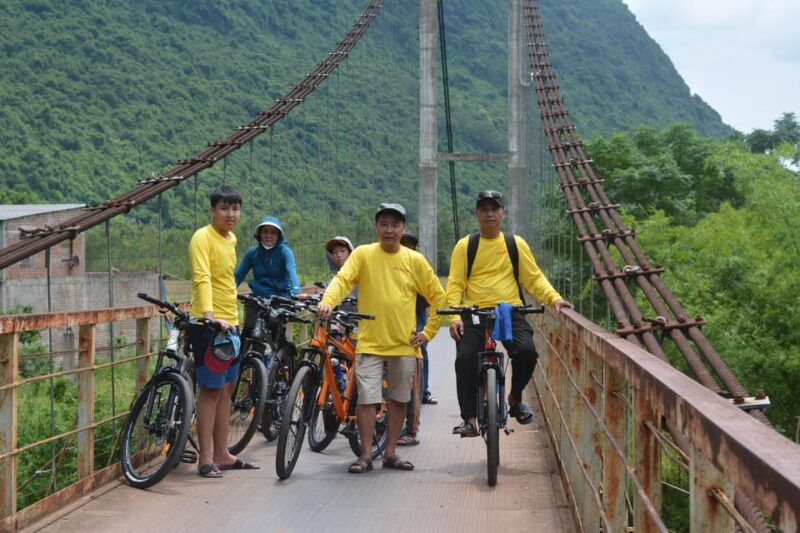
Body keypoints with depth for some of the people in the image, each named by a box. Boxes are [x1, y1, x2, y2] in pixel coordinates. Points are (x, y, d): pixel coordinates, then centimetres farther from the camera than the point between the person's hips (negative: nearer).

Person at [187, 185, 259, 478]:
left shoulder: (231, 239, 14)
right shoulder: (202, 238, -13)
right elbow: (202, 278, -25)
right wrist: (210, 316, -37)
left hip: (229, 323, 9)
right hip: (208, 324, -9)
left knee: (227, 388, 12)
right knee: (211, 389, -7)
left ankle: (222, 454, 20)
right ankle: (205, 458, -2)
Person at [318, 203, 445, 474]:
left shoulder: (415, 260, 3)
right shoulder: (363, 254, -1)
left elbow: (438, 298, 10)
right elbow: (342, 279, -15)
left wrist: (428, 332, 4)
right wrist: (327, 302, -34)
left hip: (404, 343, 2)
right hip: (370, 342, -2)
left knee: (399, 399, 9)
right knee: (367, 399, -5)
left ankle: (390, 453, 20)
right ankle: (366, 455, 6)